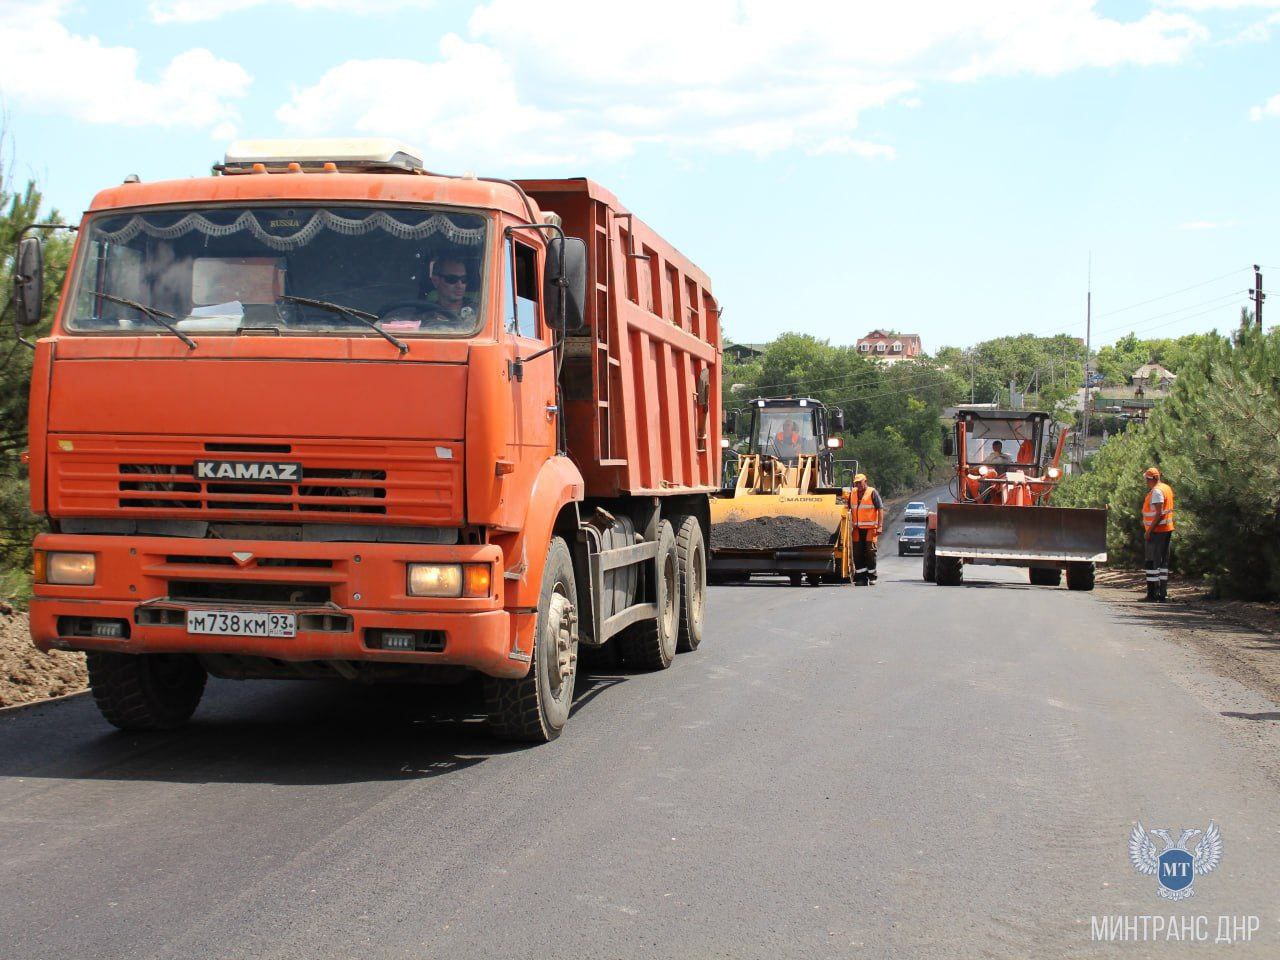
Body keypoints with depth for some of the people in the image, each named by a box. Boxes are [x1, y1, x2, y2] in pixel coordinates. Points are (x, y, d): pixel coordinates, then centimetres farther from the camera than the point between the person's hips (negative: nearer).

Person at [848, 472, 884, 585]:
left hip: (870, 528, -5)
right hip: (857, 529, 5)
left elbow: (880, 509, -5)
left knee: (870, 553, -5)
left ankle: (872, 577, 3)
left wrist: (880, 526, -13)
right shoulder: (852, 493, 14)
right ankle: (861, 577, 7)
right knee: (857, 554, 2)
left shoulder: (873, 492, -1)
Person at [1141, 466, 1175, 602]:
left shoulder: (1156, 491, -16)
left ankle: (1152, 595, -8)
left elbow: (1159, 513, -22)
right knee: (1163, 562, 13)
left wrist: (1150, 530, -21)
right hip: (1167, 530, 10)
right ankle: (1163, 593, 15)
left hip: (1157, 530, -10)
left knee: (1152, 562, -7)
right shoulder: (1167, 488, 15)